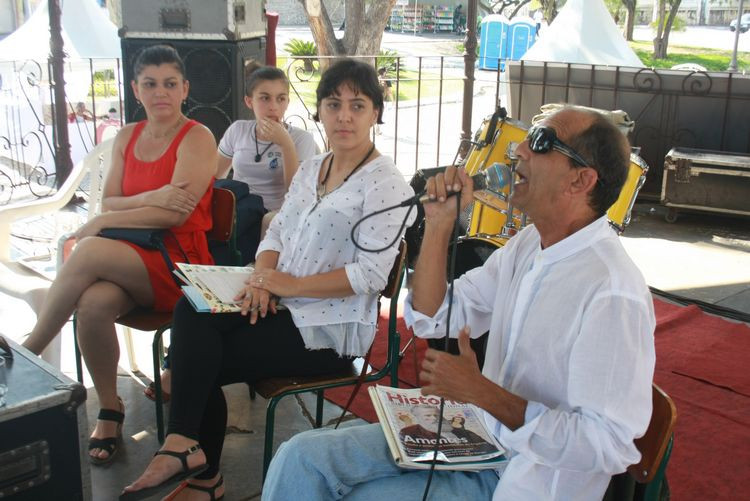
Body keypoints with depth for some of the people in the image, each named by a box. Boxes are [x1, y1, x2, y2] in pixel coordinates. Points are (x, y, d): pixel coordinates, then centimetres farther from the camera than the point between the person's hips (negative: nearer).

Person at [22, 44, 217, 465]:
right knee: (94, 301, -29)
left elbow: (178, 213, -16)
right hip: (128, 262, 5)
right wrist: (150, 198, -14)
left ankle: (28, 350, -9)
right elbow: (108, 203, 7)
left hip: (178, 261, -5)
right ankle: (110, 409, -7)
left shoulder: (197, 138, -5)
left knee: (89, 252, -30)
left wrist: (104, 221, -11)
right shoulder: (127, 137, 14)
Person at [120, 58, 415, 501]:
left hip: (331, 328, -7)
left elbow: (371, 275, -18)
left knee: (202, 360, -15)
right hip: (283, 305, 7)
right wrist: (262, 276, -8)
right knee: (191, 313, -15)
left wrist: (290, 285, -17)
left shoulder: (385, 184, -11)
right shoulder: (310, 169, 13)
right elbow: (277, 233, 14)